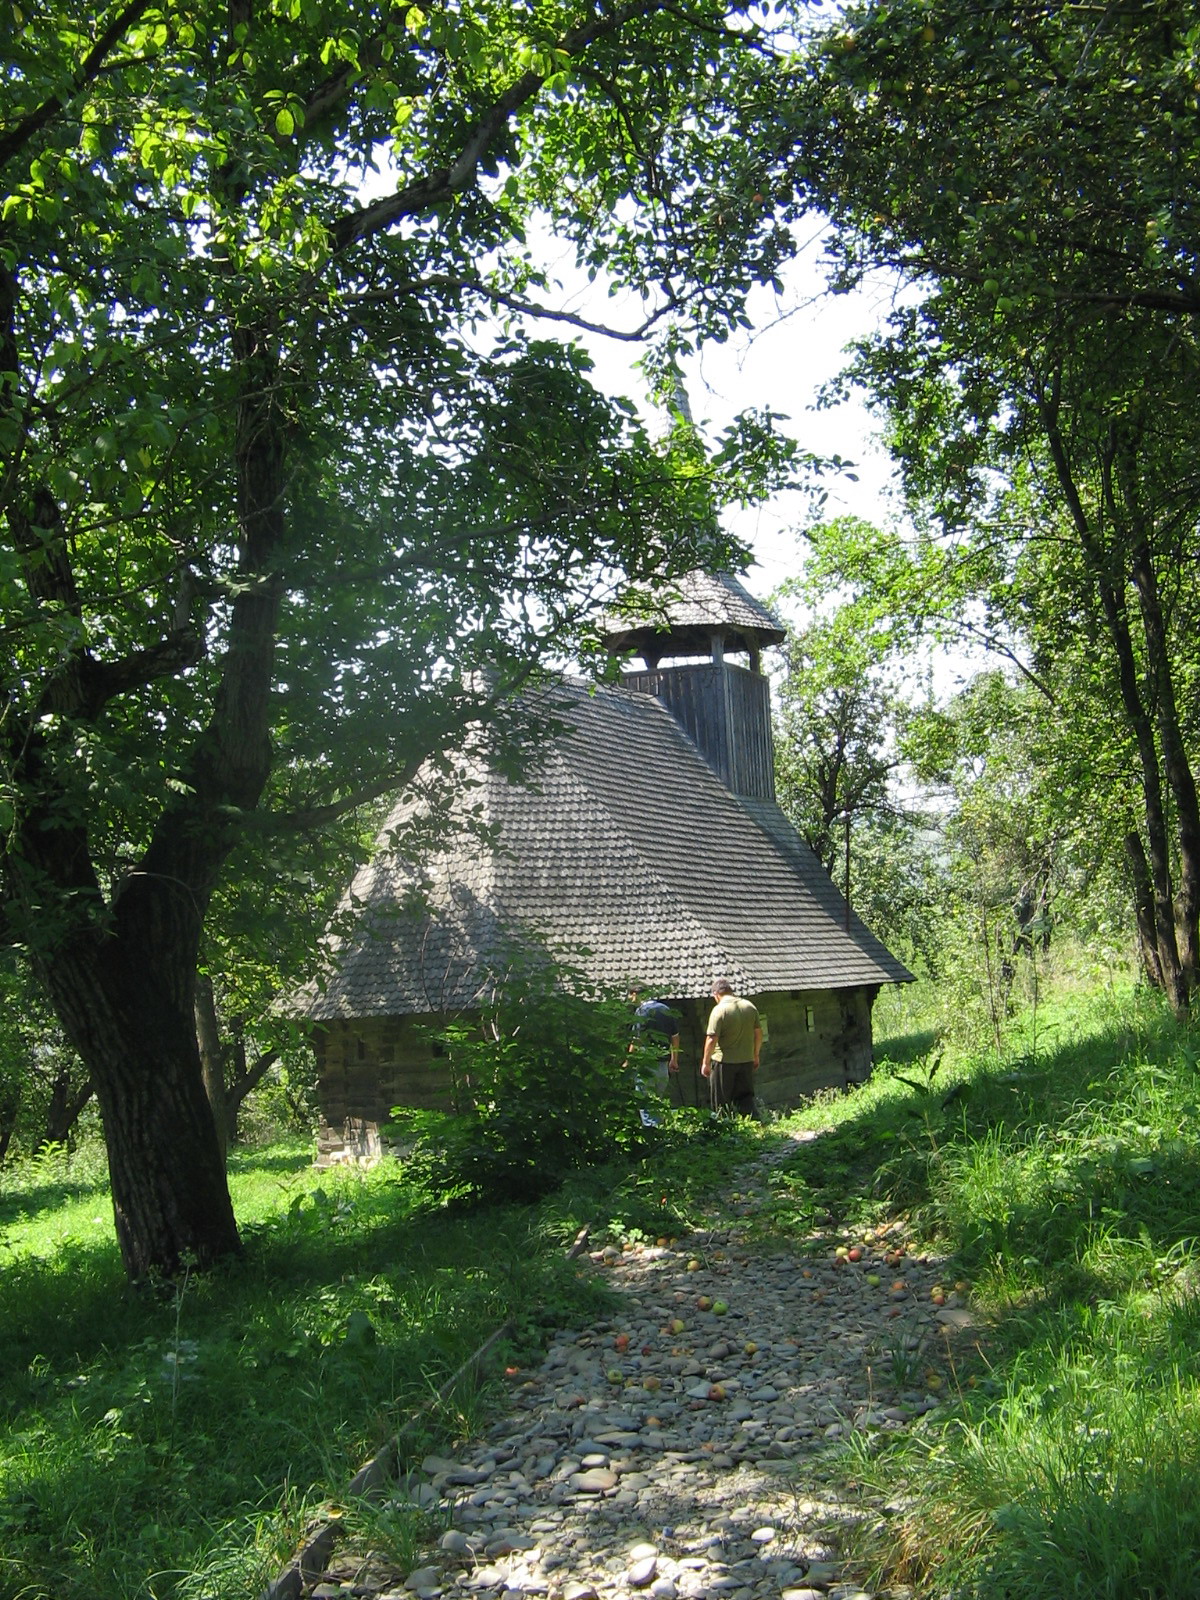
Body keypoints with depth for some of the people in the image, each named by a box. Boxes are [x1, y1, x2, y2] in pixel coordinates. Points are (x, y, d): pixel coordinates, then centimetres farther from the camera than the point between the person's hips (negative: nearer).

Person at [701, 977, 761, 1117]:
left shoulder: (719, 1010, -16)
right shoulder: (750, 1007, 3)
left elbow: (712, 1040, -18)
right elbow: (758, 1033, 9)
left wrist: (706, 1062, -8)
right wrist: (756, 1056, 20)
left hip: (724, 1062, -5)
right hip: (747, 1061, 5)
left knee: (721, 1104, 7)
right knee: (745, 1099, 13)